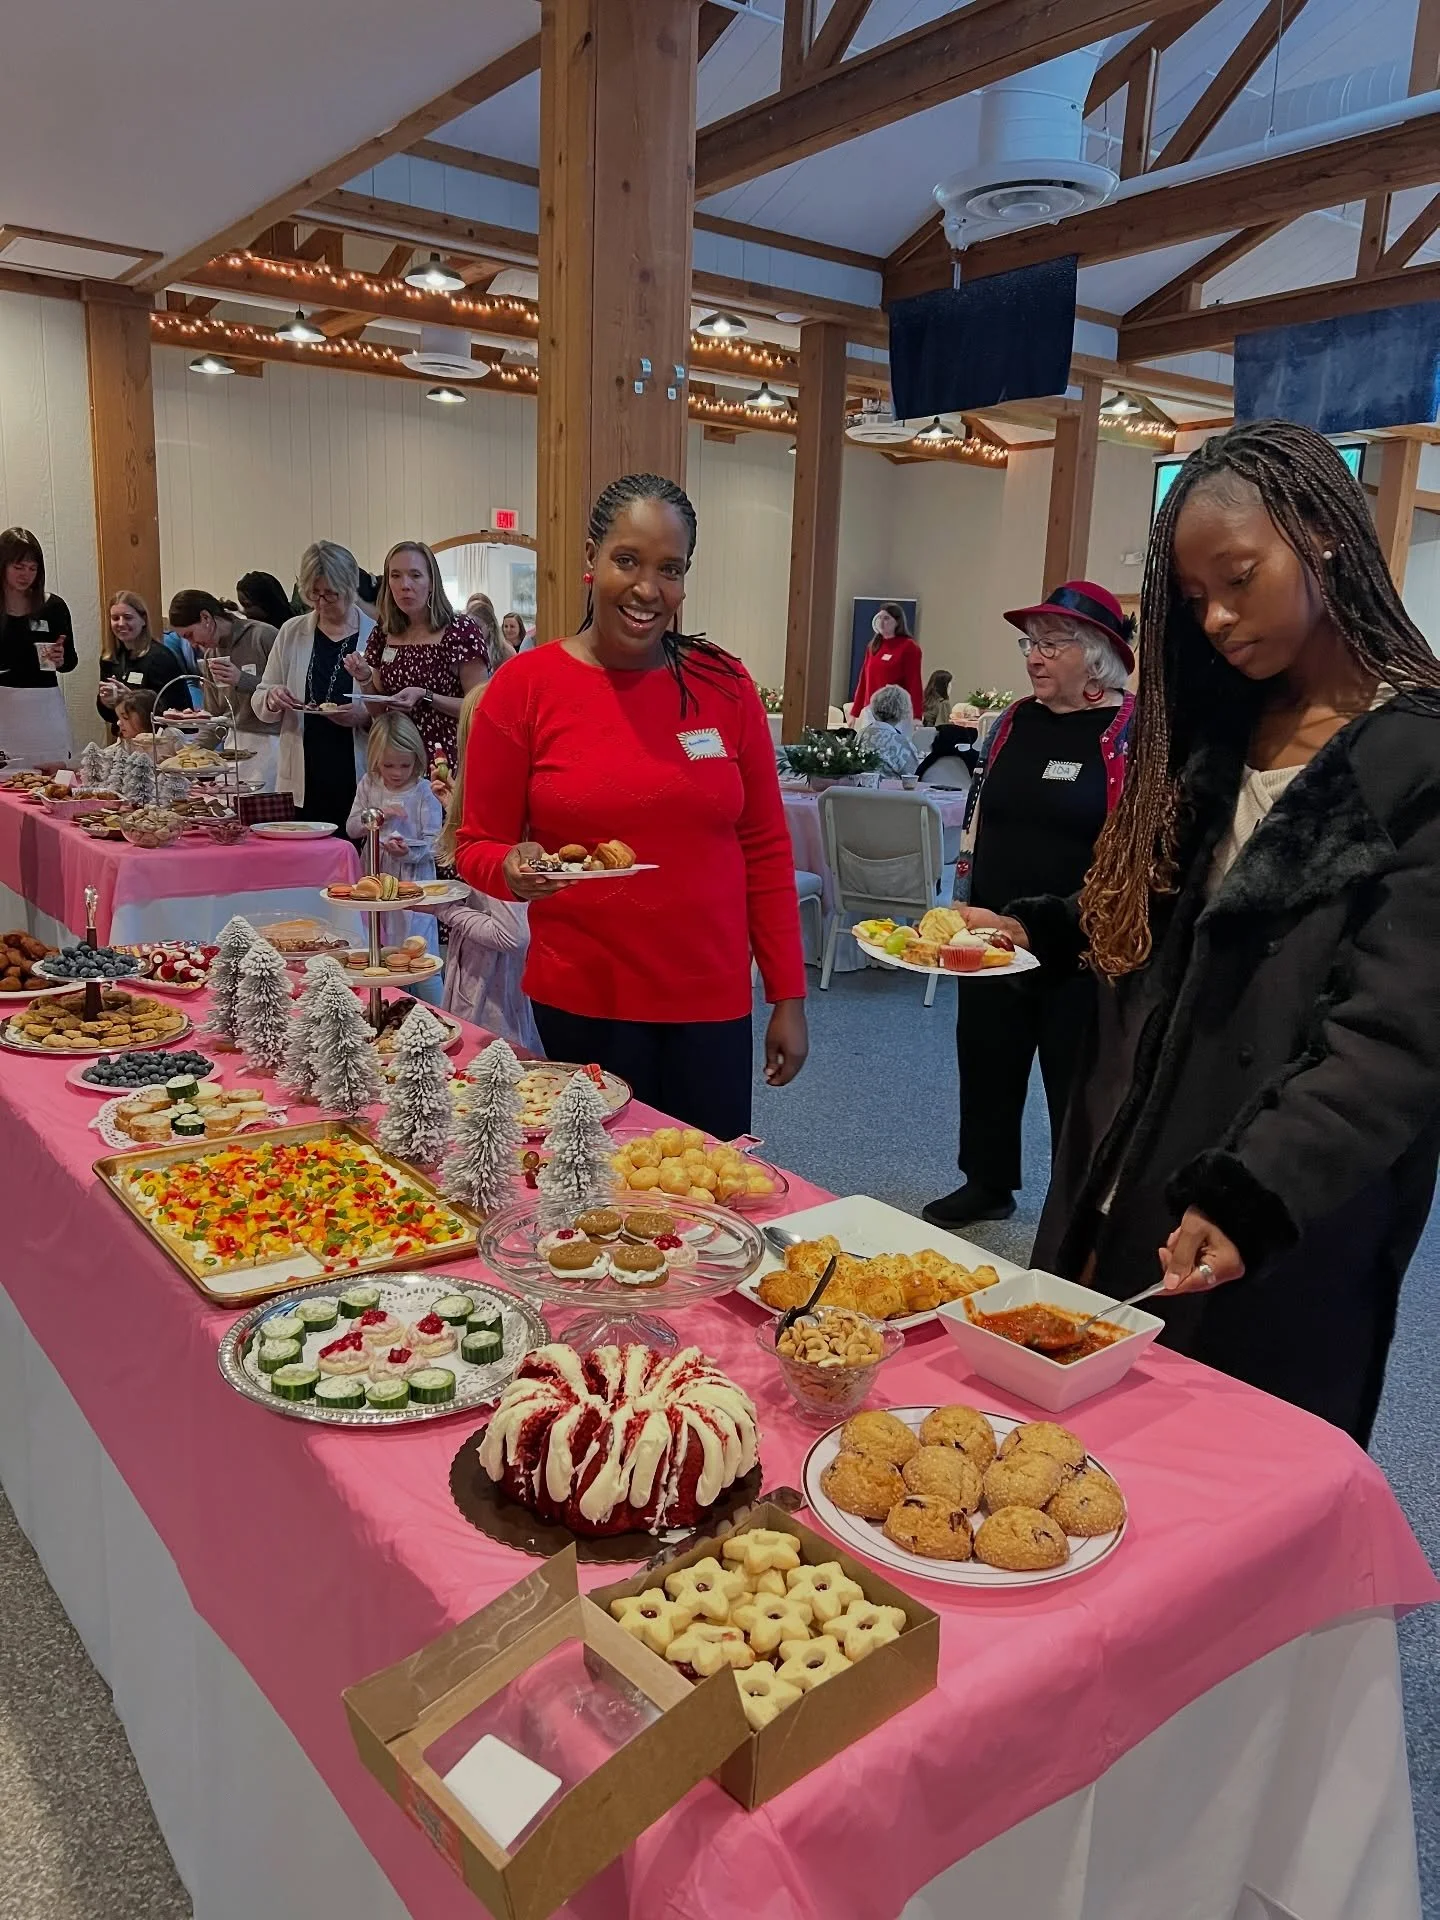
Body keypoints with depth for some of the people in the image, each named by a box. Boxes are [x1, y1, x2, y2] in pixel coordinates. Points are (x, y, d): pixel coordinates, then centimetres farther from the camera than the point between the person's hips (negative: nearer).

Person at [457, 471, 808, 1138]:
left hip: (714, 1003, 2)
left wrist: (787, 996, 4)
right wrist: (512, 870, -20)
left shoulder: (724, 684, 2)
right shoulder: (523, 687, -4)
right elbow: (478, 846, 3)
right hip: (580, 1004, -1)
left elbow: (765, 849, 5)